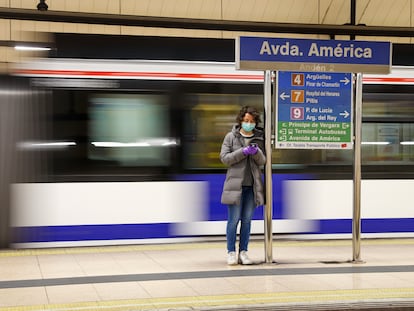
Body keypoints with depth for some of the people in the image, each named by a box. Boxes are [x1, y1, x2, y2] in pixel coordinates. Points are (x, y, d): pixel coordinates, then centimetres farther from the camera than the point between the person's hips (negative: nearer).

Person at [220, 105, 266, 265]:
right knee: (233, 219, -2)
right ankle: (231, 252, 5)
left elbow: (262, 161, 8)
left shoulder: (259, 138, 10)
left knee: (247, 220, 6)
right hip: (235, 184, -3)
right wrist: (243, 152, -14)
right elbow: (224, 158, -2)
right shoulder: (231, 136, 4)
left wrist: (257, 152, -14)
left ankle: (243, 252, 12)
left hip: (252, 185, 3)